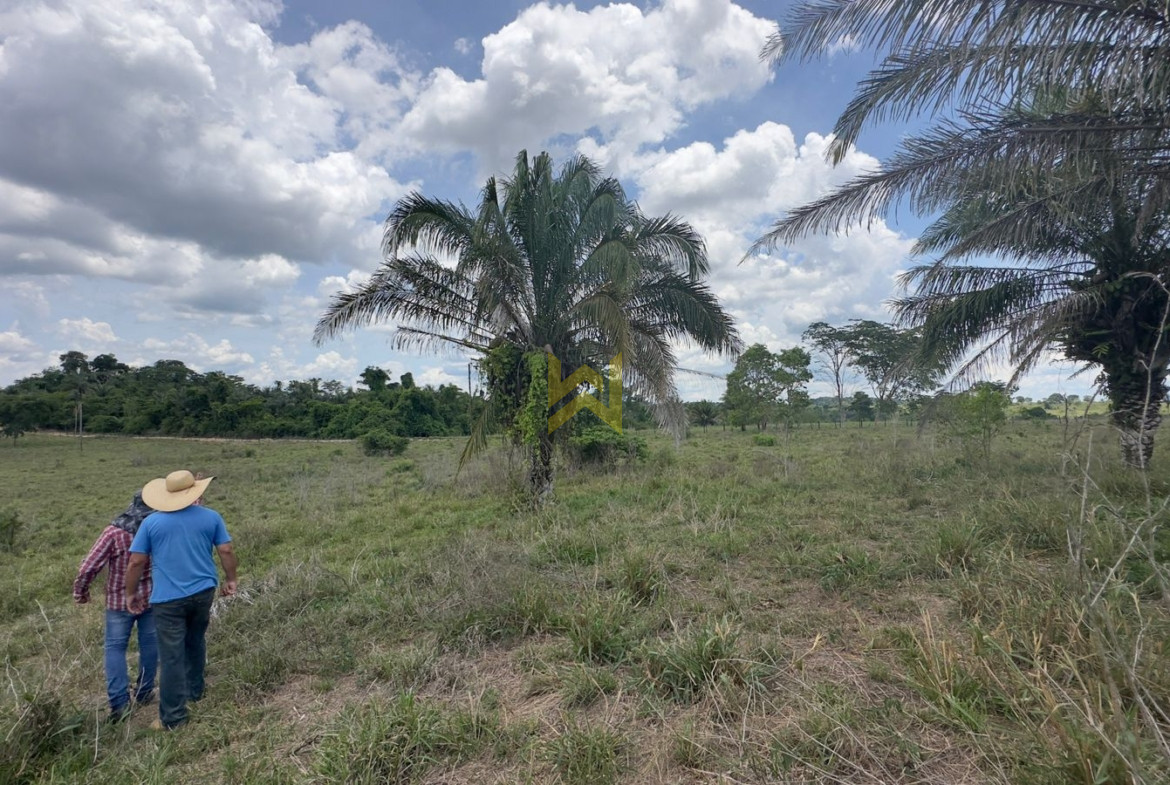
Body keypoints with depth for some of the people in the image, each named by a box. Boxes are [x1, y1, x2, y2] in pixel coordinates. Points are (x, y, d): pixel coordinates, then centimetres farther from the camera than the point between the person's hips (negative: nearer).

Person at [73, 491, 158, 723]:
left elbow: (88, 567, -16)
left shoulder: (114, 532, -18)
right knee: (149, 644, 15)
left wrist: (80, 592, 2)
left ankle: (119, 702, 4)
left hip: (119, 601, -2)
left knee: (115, 647, 10)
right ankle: (144, 692, 25)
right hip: (152, 598, 2)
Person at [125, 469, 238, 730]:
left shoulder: (151, 522, -3)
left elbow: (136, 562, -2)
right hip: (203, 592, 2)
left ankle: (173, 717, 9)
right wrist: (231, 580, 11)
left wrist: (130, 593, 11)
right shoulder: (211, 517, -2)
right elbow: (226, 551, -3)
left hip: (168, 599, -2)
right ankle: (195, 691, 39)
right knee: (195, 643, 23)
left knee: (171, 656, 3)